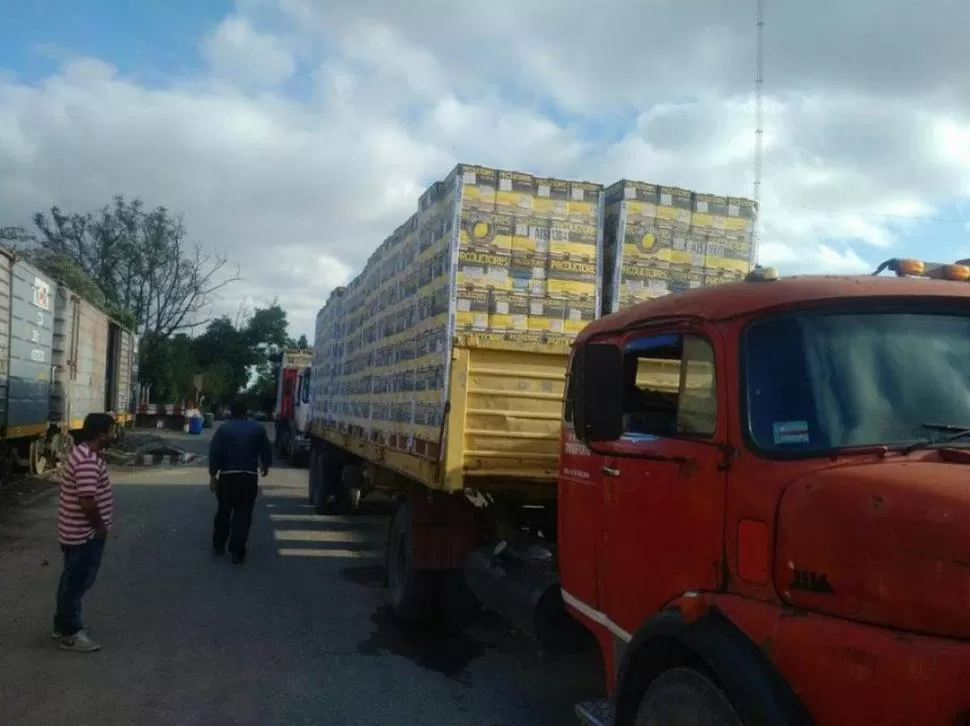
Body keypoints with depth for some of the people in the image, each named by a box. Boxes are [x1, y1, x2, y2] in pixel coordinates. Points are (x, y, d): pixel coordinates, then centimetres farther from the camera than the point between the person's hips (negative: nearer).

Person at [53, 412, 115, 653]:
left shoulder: (84, 452, 8)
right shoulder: (88, 461, -26)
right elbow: (87, 501, -30)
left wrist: (97, 525, 19)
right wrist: (100, 526, -16)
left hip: (78, 531, 10)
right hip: (84, 533, -10)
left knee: (72, 580, 20)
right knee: (77, 582, 2)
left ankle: (62, 625, 33)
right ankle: (70, 634, 14)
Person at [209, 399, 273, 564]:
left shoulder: (223, 429, 1)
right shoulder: (258, 428, 2)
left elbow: (214, 453, -4)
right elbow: (266, 449, 6)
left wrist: (213, 475, 1)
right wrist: (265, 465, 24)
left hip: (227, 475, 1)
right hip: (249, 476, -1)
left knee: (223, 511, 17)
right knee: (243, 514, 1)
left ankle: (218, 545, 26)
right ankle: (237, 551, -3)